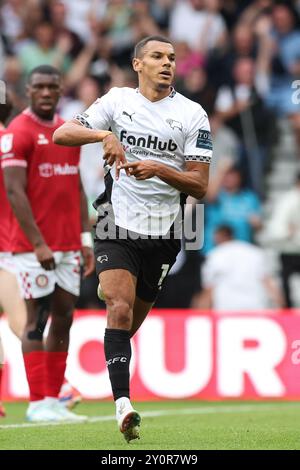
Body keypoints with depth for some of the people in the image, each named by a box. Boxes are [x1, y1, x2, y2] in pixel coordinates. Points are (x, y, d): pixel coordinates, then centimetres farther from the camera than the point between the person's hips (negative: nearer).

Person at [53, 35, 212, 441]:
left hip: (162, 235, 1)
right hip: (116, 227, -1)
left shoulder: (192, 114, 0)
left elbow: (199, 186, -4)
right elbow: (61, 135, -3)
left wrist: (157, 168, -21)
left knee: (129, 324, 10)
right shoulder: (117, 100, 4)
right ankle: (123, 405, -27)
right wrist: (104, 134, -21)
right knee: (120, 309, -21)